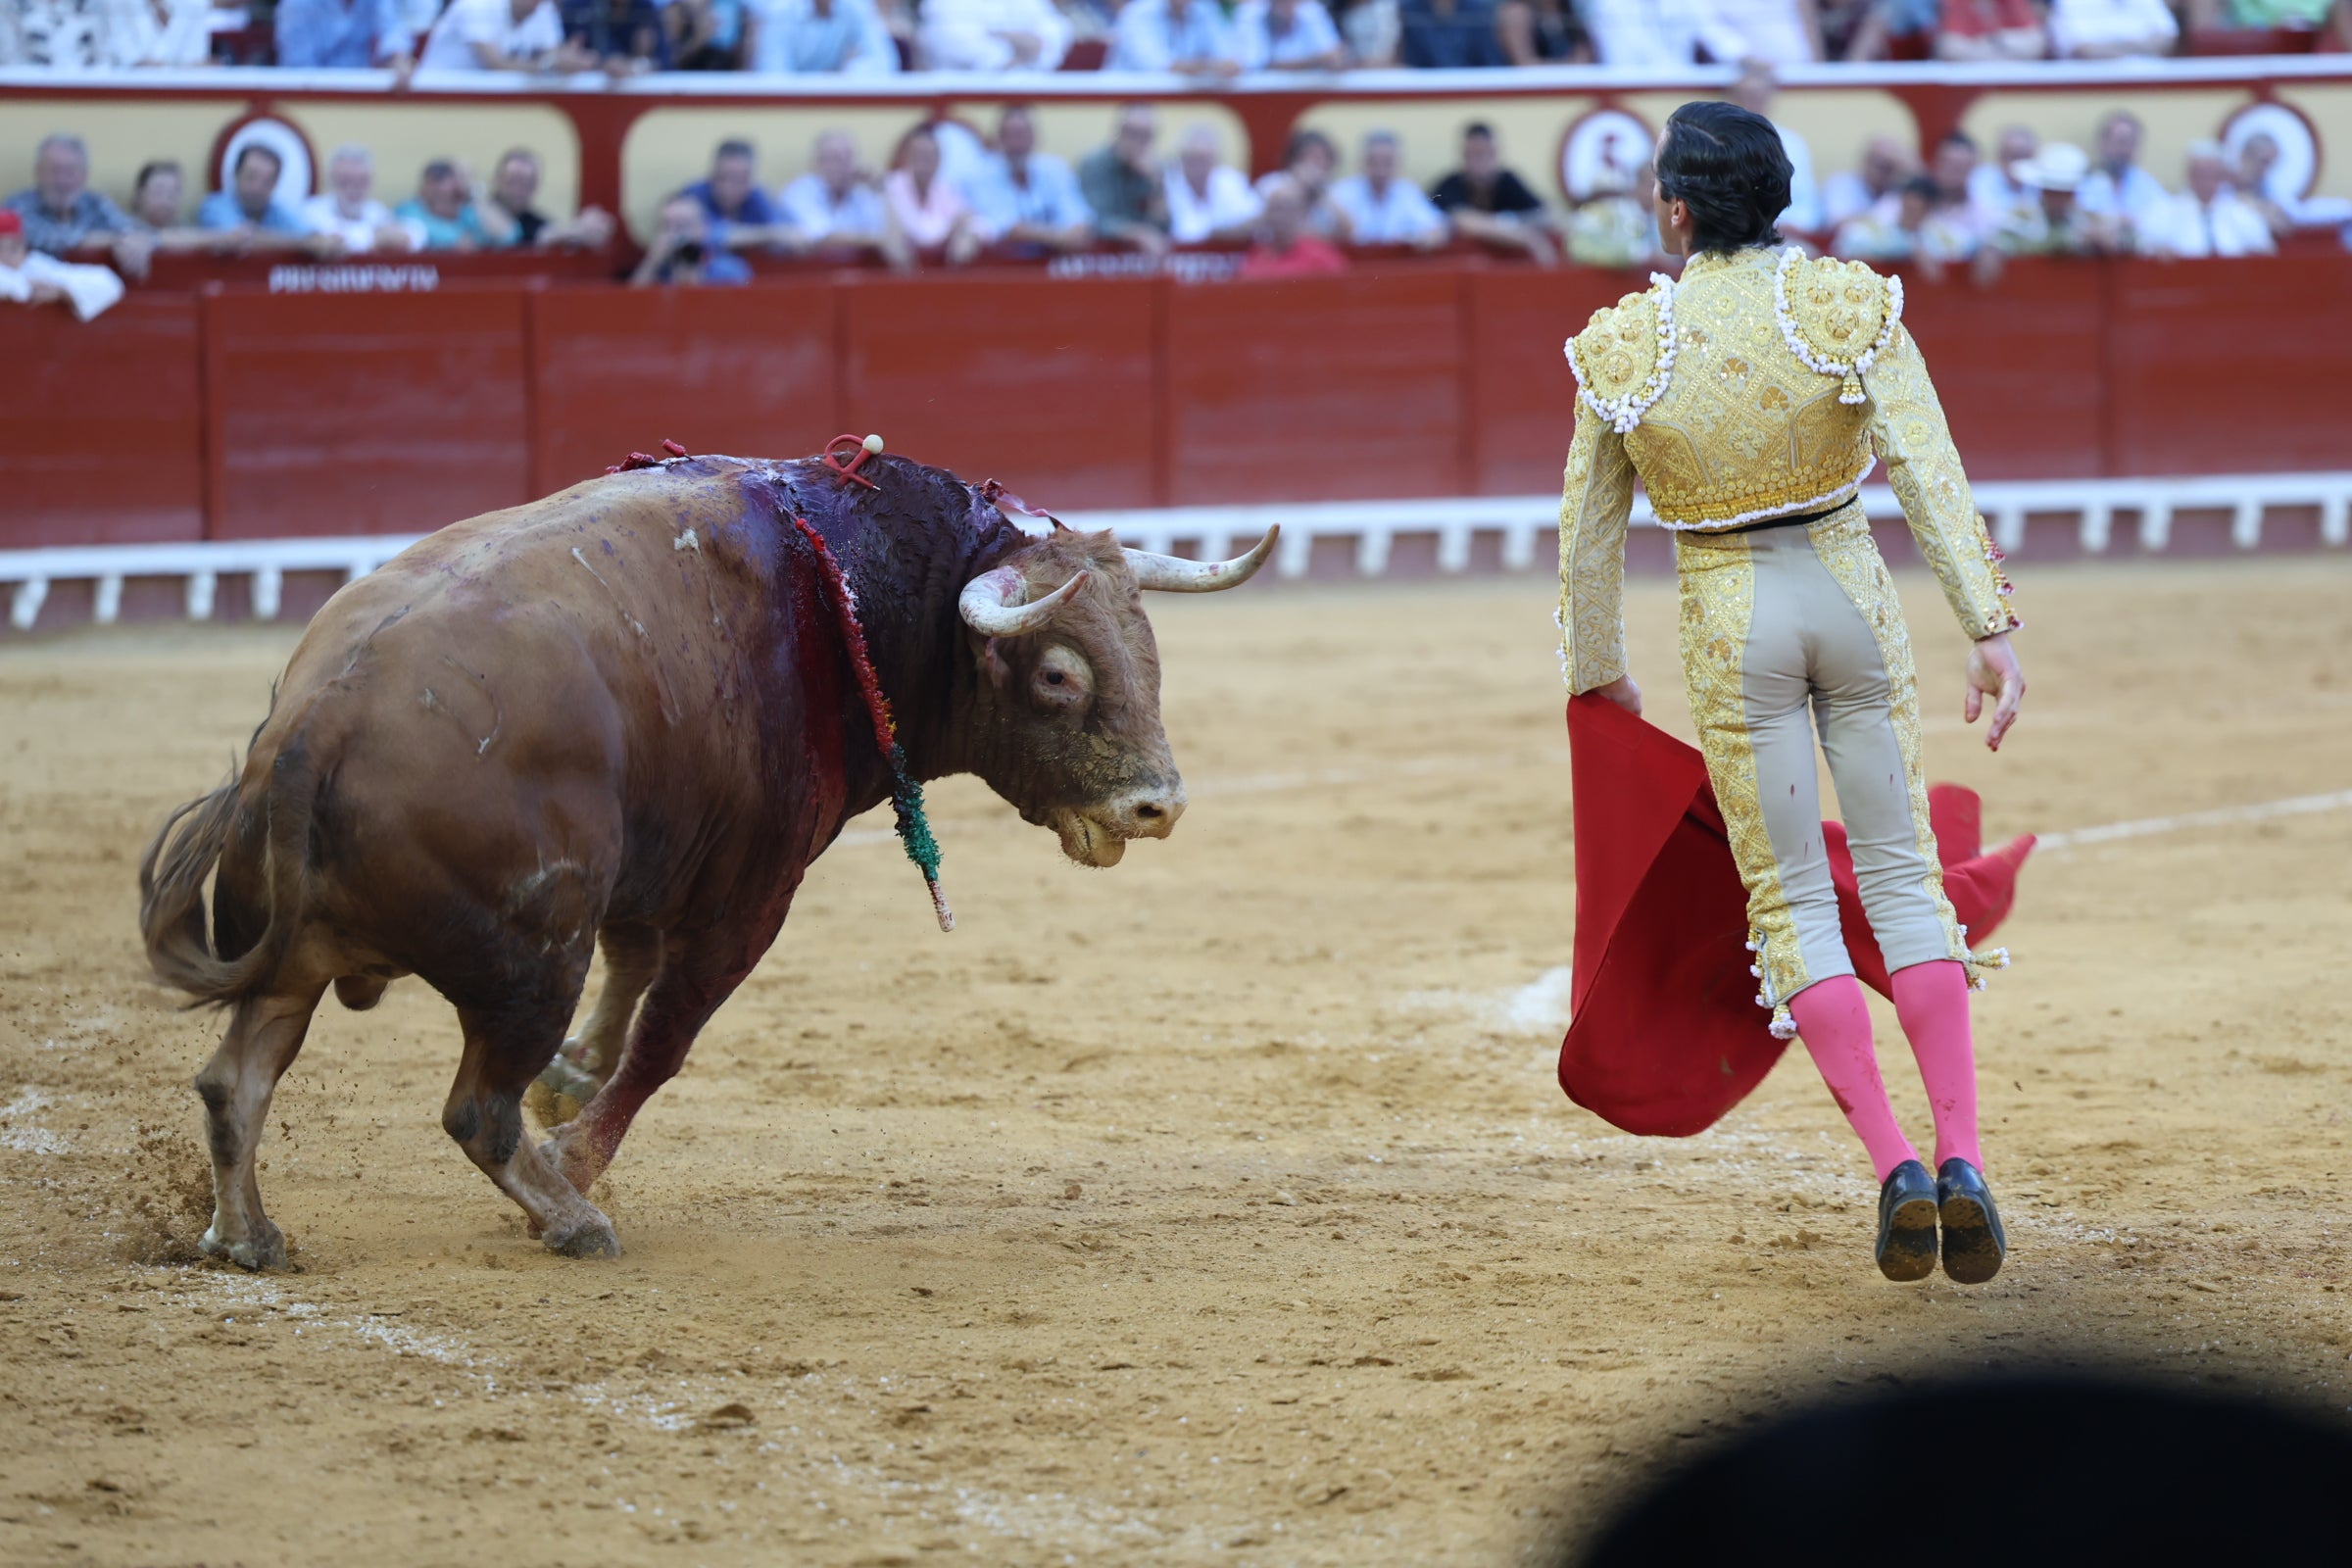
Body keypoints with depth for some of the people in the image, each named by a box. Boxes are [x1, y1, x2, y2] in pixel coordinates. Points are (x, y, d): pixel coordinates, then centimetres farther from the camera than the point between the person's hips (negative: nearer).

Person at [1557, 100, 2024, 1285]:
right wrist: (1990, 629, -13)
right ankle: (1962, 1158, -4)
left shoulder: (1625, 346, -6)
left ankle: (1893, 1166, -7)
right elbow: (1931, 477, -14)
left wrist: (1599, 673, 18)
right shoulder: (1851, 306, -6)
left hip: (1728, 623, -1)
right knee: (1903, 873, 9)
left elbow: (1589, 533, 3)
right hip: (1851, 598, 1)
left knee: (1789, 900, 6)